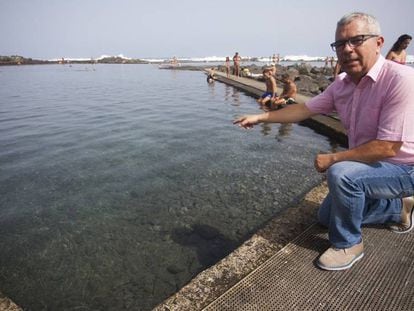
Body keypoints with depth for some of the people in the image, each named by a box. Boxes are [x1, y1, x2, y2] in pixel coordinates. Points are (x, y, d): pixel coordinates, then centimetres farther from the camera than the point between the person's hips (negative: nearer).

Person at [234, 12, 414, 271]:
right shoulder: (342, 84, -5)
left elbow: (387, 147, -31)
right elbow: (305, 109, 3)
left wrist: (332, 159, -22)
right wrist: (260, 117, 1)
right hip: (371, 164, 8)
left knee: (340, 173, -35)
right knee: (327, 217, 16)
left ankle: (348, 244, -9)